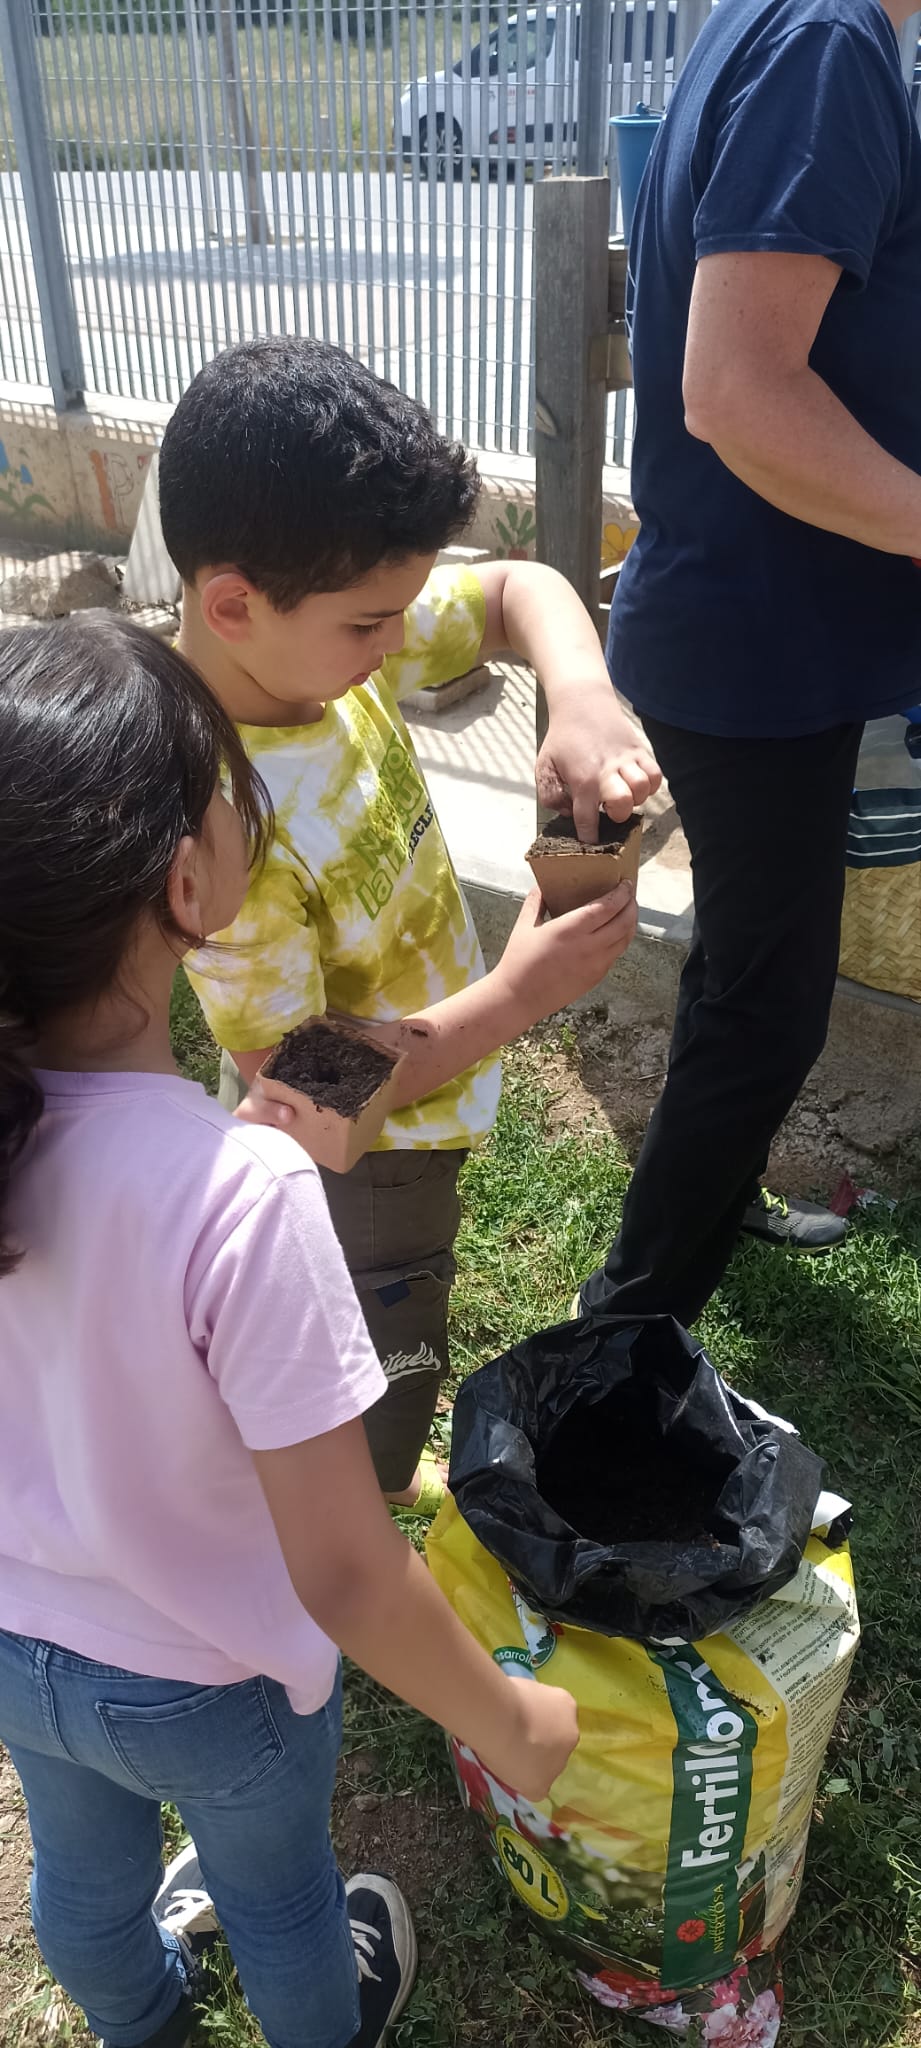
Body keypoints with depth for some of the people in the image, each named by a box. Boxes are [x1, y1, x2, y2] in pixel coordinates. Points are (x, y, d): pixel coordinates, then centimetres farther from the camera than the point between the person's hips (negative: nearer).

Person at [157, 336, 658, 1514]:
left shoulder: (324, 630, -15)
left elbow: (521, 590, -4)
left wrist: (583, 699, -25)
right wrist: (518, 997, -30)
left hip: (420, 1101, 8)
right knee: (373, 1392, 17)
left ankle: (381, 1472, 62)